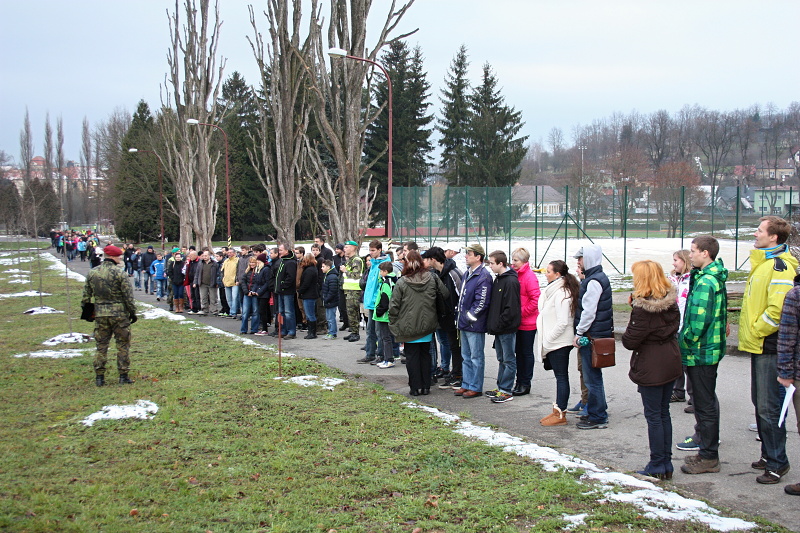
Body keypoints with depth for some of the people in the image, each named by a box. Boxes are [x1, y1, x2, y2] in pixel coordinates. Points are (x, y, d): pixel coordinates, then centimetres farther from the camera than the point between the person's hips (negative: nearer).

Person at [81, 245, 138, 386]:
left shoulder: (92, 273, 4)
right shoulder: (119, 273, -10)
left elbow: (86, 295, 9)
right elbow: (128, 296, -9)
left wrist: (85, 308, 22)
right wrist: (133, 312, -1)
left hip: (100, 314, 4)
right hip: (119, 314, -4)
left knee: (101, 345, 11)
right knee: (123, 345, 6)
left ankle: (99, 377, 11)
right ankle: (123, 376, 8)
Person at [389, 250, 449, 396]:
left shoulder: (401, 282, -11)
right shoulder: (432, 278, -2)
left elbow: (394, 306, -9)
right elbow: (445, 295, 4)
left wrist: (393, 324, 2)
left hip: (409, 326, -3)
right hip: (427, 325, 3)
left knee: (412, 356, 5)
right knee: (425, 354, 14)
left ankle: (415, 387, 6)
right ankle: (426, 386, 17)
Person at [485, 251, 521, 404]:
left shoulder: (511, 281, -16)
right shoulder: (498, 279, 13)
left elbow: (511, 308, -20)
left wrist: (499, 324, -17)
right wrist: (492, 323, 12)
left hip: (507, 328, -9)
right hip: (498, 328, 9)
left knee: (509, 360, -1)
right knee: (502, 359, 16)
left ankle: (506, 391, 3)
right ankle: (501, 388, 24)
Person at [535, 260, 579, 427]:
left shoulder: (561, 293, -18)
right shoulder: (553, 289, 13)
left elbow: (563, 322, -23)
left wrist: (547, 340, -17)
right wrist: (546, 340, 14)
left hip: (559, 342, -10)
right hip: (554, 342, 10)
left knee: (561, 376, -4)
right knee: (560, 376, 14)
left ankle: (561, 415, 2)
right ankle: (558, 410, 21)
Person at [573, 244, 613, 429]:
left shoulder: (594, 281, -17)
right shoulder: (598, 277, 15)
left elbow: (589, 312, -21)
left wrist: (579, 334, -14)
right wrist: (581, 333, 17)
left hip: (592, 336, -10)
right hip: (594, 335, 10)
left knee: (592, 377, -4)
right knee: (592, 376, 17)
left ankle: (597, 418, 2)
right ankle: (598, 412, 26)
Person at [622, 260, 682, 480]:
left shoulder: (643, 307, -21)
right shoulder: (671, 301, 1)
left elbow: (631, 340, -19)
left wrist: (625, 337, 0)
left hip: (650, 367, -7)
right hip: (671, 362, 7)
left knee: (653, 415, 2)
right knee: (664, 413, 15)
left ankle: (657, 466, 9)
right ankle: (666, 464, 21)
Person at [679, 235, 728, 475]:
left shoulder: (705, 282, -22)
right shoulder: (715, 279, 11)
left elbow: (698, 321, -27)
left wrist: (684, 343, -12)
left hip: (701, 353, -11)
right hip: (710, 350, 11)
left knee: (705, 404, -1)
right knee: (706, 402, 18)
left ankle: (708, 458, 9)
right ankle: (708, 451, 29)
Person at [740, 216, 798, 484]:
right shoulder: (762, 262, 15)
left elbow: (778, 309, -25)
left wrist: (756, 330, -14)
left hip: (770, 347, -10)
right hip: (759, 346, 10)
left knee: (769, 407, -5)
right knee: (760, 404, 17)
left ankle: (777, 462, 4)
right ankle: (769, 454, 28)